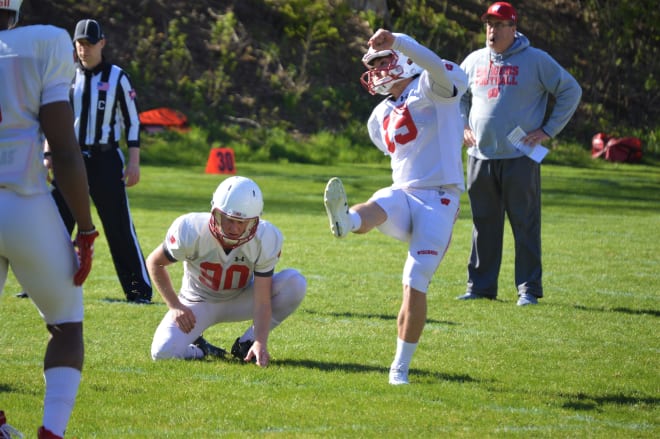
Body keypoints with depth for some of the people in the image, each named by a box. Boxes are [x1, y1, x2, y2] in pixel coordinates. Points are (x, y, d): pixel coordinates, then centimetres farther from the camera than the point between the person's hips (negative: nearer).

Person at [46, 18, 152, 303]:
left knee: (119, 227, -6)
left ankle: (140, 290, -1)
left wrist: (134, 162, -6)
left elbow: (132, 122, 0)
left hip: (105, 160, -4)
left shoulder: (117, 78, -1)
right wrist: (48, 157, 6)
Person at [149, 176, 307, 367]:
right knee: (163, 352, -29)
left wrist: (261, 342, -39)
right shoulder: (191, 231, -29)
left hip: (240, 301, 2)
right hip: (199, 303, -2)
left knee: (295, 283, -26)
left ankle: (246, 344, -10)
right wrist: (175, 306, -15)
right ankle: (200, 349, 7)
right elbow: (155, 262, -9)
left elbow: (262, 301, -25)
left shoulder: (266, 239, -26)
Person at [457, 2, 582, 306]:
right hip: (481, 156, 4)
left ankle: (529, 289, 0)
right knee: (484, 225, 8)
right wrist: (462, 127, 12)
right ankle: (480, 286, 14)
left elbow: (571, 91, 1)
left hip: (520, 158, -4)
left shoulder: (535, 60, -2)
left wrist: (548, 130, -3)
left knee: (525, 225, -4)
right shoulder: (474, 61, 12)